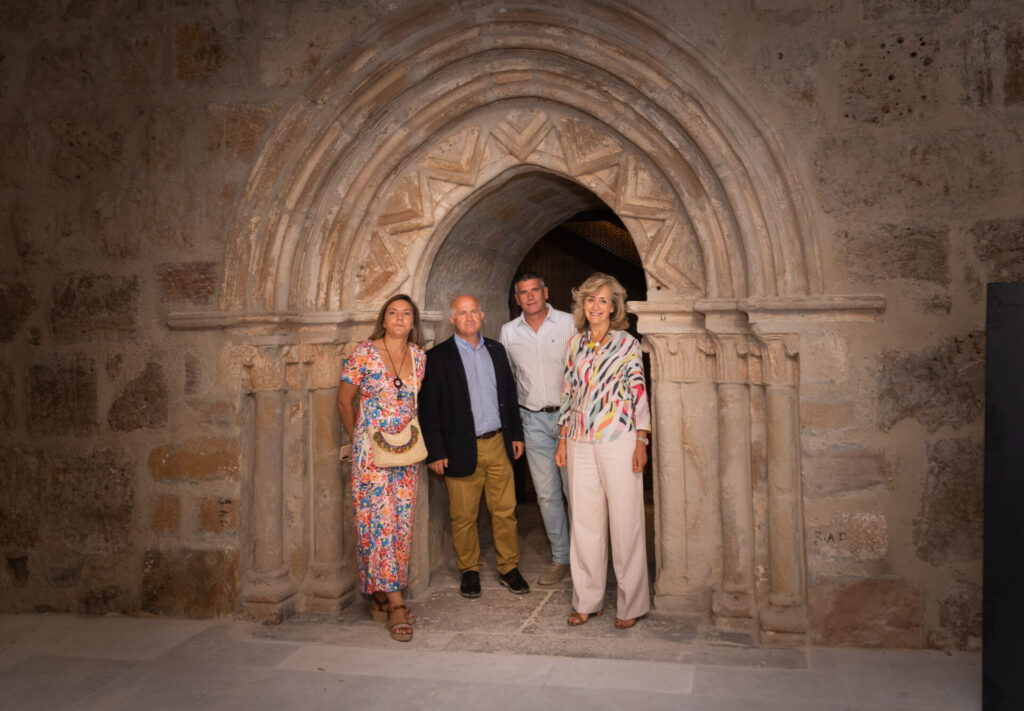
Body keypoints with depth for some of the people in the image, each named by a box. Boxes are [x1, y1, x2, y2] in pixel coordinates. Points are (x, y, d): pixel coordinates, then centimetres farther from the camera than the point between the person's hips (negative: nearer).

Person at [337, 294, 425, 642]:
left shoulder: (419, 356, 7)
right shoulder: (363, 354, -5)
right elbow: (344, 401, 1)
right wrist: (357, 440, 5)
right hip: (371, 451, -4)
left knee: (402, 522, 7)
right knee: (378, 521, -8)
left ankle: (381, 597, 21)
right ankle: (395, 603, -4)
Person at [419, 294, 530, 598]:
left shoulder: (496, 350, 12)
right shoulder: (438, 356, -3)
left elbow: (510, 394, 18)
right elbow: (428, 408, -5)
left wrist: (516, 434, 13)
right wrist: (435, 452, -9)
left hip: (498, 444, 4)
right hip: (462, 450, -3)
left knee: (505, 511, 7)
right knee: (464, 516, 5)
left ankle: (509, 568, 21)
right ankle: (469, 571, 21)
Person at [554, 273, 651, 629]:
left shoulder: (628, 344, 0)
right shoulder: (574, 345, 11)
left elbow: (639, 393, -2)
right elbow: (568, 394, 15)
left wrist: (641, 441, -8)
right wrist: (562, 439, 11)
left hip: (618, 440, -4)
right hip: (580, 443, 4)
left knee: (625, 521, 1)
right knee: (584, 521, 7)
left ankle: (631, 604, 14)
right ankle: (587, 600, 20)